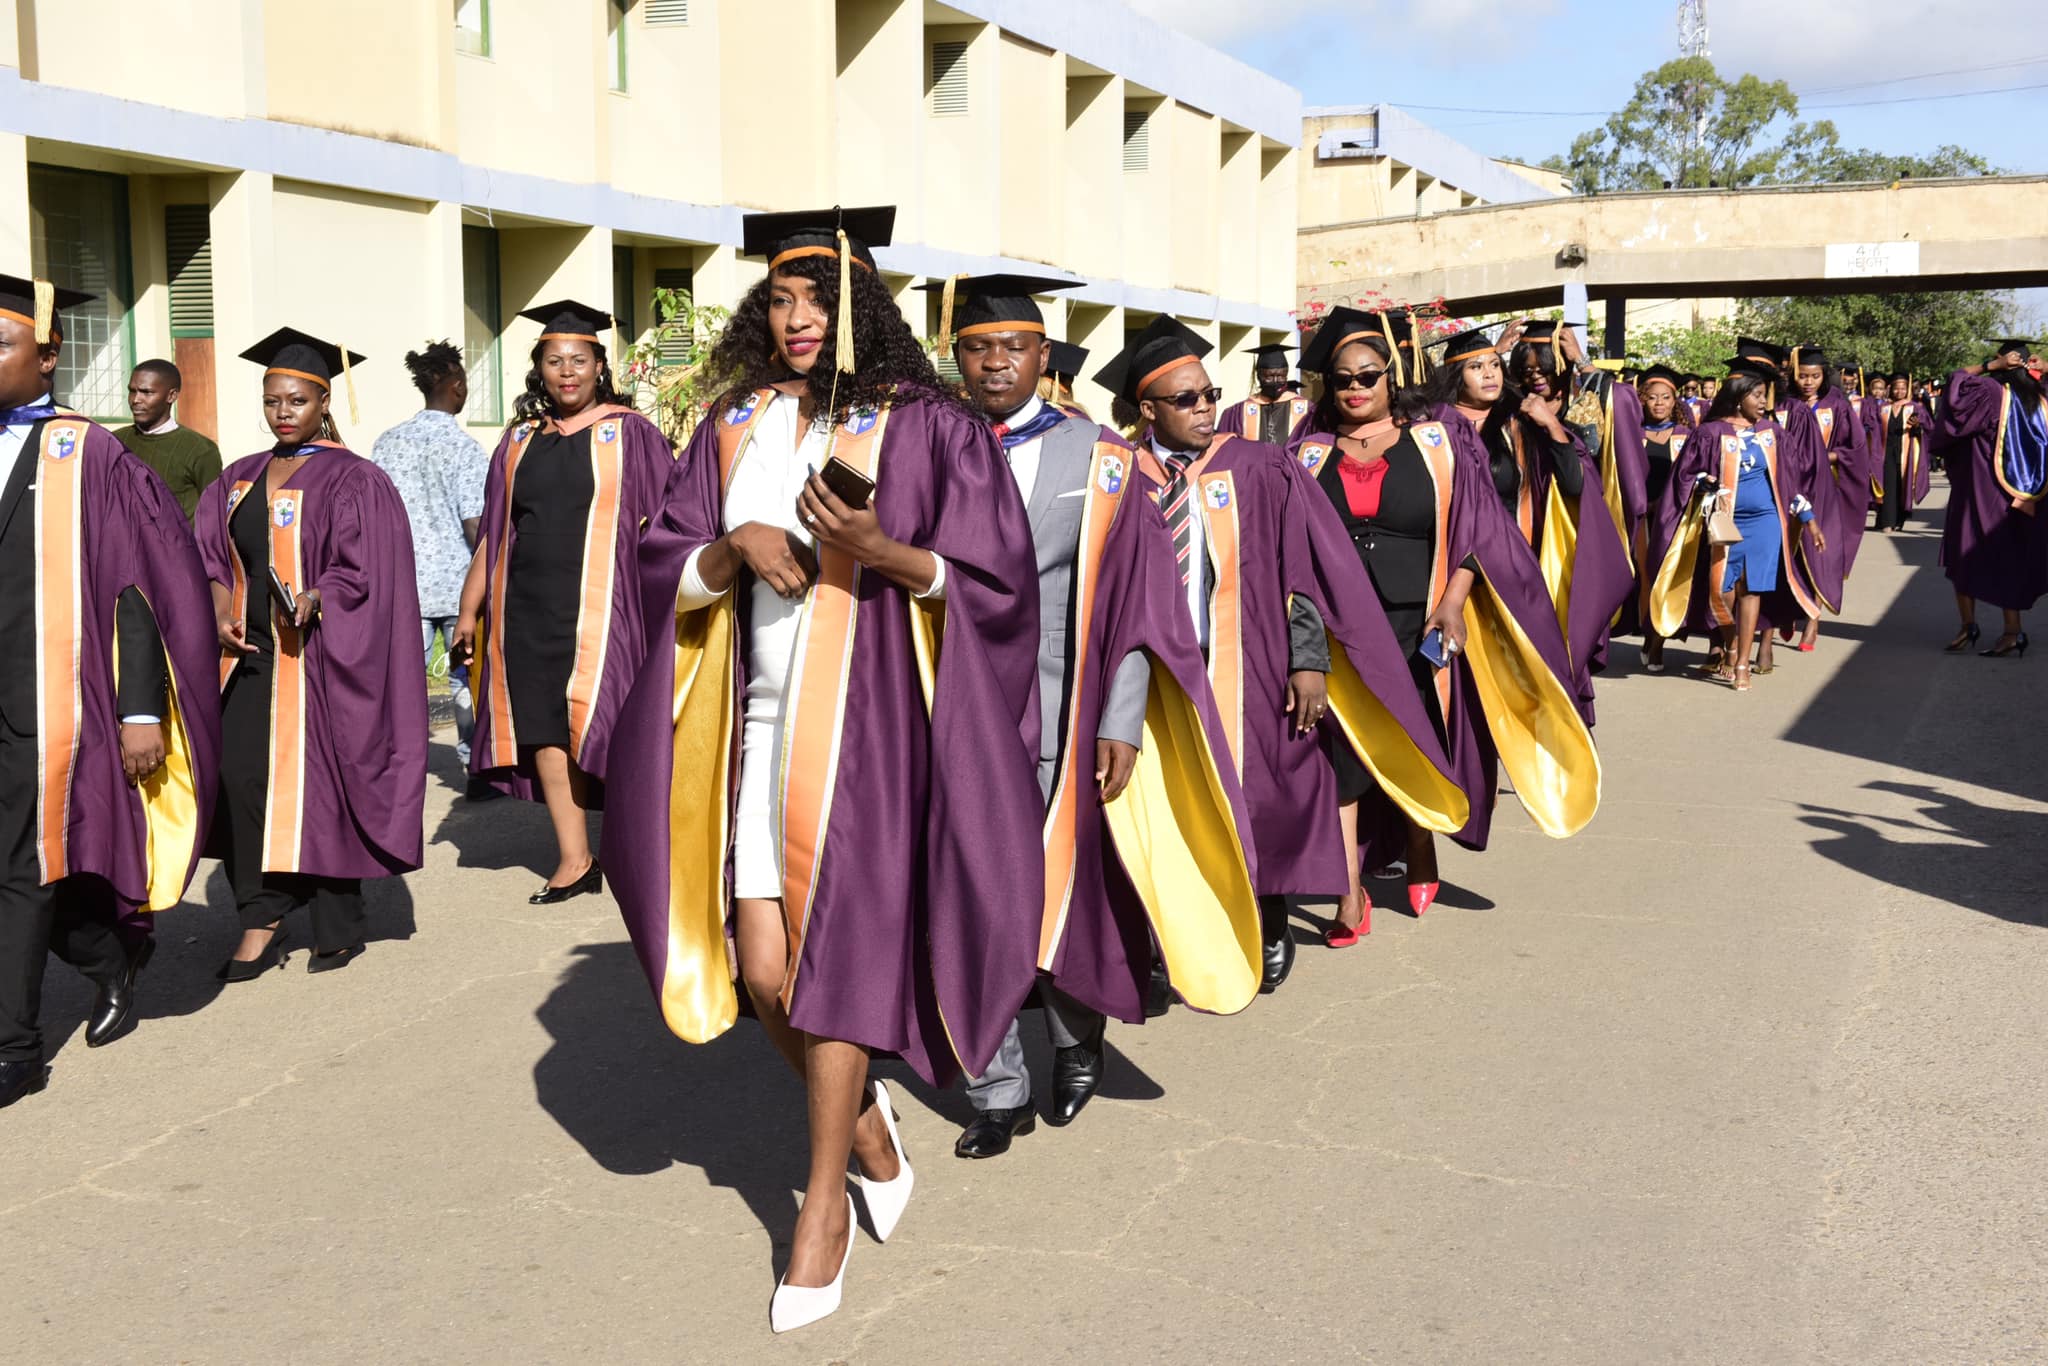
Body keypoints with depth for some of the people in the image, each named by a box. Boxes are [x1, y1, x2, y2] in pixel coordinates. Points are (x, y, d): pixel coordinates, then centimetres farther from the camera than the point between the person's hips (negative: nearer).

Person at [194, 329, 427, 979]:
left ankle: (340, 925, 9)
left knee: (319, 782, -3)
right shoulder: (239, 479, 15)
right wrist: (221, 614, -4)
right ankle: (260, 919, 4)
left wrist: (309, 602, -26)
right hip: (250, 656, 5)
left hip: (320, 658, -5)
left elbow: (363, 572, -10)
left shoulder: (352, 480, -3)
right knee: (240, 774, -5)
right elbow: (211, 558, 14)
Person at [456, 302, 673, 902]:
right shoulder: (520, 440, 14)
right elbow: (493, 532, 17)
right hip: (527, 606, 4)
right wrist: (469, 609, 15)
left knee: (597, 723, -5)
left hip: (598, 604, -4)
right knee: (544, 729, 2)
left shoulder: (629, 434, 1)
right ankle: (573, 860, 9)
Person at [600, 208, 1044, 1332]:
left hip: (870, 721, -4)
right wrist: (738, 545, -12)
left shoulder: (926, 426, -3)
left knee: (837, 954, -1)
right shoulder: (736, 427, 9)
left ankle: (825, 1202, 17)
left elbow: (996, 577, -6)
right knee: (763, 973, 1)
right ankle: (865, 1118, 31)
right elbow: (664, 566, 9)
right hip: (763, 722, 4)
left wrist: (880, 553, -22)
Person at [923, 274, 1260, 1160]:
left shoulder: (1097, 461, 2)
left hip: (1063, 719, -1)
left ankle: (1077, 1040, 36)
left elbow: (1136, 598, -2)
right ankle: (997, 1091, 17)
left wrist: (1122, 722, -10)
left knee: (1068, 887, 9)